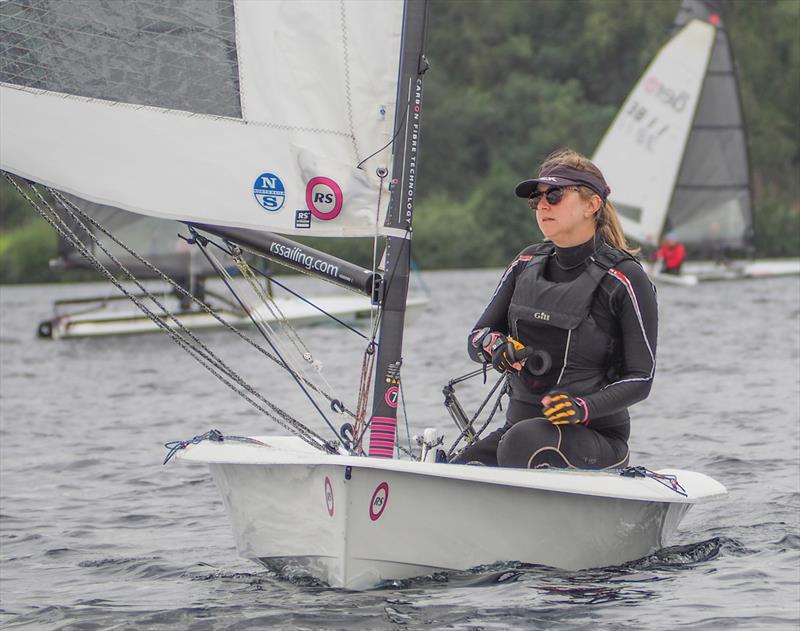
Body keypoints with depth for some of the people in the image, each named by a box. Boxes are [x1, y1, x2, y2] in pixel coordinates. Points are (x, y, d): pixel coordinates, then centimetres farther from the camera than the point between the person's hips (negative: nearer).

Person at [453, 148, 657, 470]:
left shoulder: (625, 279, -7)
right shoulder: (528, 263, 10)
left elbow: (640, 379, -8)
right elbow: (476, 338, 12)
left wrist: (584, 407, -26)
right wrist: (496, 346, -13)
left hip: (597, 437, -5)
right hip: (522, 423, 5)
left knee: (523, 440, -38)